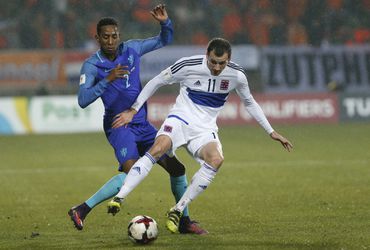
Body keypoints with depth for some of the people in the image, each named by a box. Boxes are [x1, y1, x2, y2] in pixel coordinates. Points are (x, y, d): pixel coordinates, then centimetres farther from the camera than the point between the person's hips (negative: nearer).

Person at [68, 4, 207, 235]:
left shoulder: (131, 49, 3)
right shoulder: (92, 66, -10)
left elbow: (164, 41, 17)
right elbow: (83, 100, -21)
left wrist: (165, 22, -4)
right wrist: (108, 80, -29)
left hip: (142, 125, 6)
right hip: (119, 126, -6)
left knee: (177, 168, 6)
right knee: (131, 171, -31)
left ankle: (184, 221, 22)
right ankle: (82, 210, -26)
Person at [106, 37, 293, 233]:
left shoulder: (236, 75, -3)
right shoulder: (188, 65, -13)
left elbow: (250, 103, 16)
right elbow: (156, 82, 0)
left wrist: (271, 132, 17)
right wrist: (133, 110, -2)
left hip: (205, 129, 2)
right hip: (180, 119, -2)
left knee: (216, 159, -30)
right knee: (159, 147, -34)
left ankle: (177, 211, -22)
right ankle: (119, 198, -36)